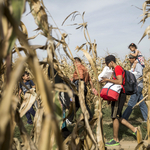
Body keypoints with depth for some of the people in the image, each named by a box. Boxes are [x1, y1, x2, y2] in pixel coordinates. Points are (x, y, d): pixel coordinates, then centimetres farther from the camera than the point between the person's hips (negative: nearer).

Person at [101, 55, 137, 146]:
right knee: (117, 117, 13)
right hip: (118, 95, 10)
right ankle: (134, 129, 17)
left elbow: (119, 81, -24)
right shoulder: (118, 69, 20)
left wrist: (108, 80, -17)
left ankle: (115, 140, 4)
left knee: (115, 117, -4)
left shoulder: (117, 68, -12)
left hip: (119, 95, -10)